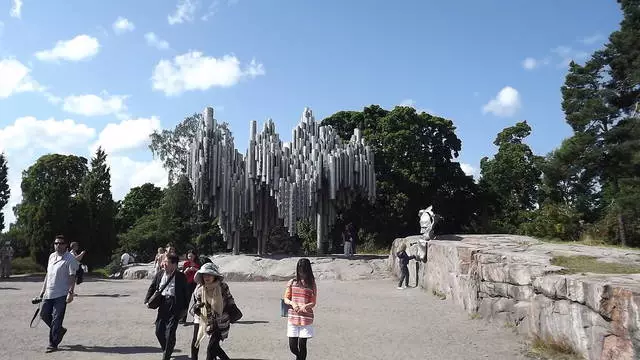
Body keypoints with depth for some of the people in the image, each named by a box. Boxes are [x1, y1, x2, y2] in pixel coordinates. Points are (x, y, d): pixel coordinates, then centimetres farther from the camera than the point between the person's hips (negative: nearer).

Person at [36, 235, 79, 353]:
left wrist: (71, 292, -20)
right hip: (49, 293, 7)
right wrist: (43, 289, 19)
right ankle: (60, 330, 34)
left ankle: (53, 344, 8)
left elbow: (72, 277, -13)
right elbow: (48, 273, 20)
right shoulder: (51, 256, 12)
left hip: (61, 294, -7)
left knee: (56, 319, -3)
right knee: (44, 314, 13)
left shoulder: (70, 258, -10)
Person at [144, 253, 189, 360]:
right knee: (159, 331, 9)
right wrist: (147, 301, 3)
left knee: (170, 332, -3)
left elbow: (185, 293, -2)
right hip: (162, 306, 5)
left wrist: (185, 308, -2)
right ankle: (166, 350, 34)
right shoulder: (159, 275, 7)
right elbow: (152, 288, 14)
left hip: (175, 308, -4)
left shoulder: (181, 277, -6)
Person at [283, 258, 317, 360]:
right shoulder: (292, 282, 5)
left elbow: (313, 303, 0)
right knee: (292, 346, 3)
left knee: (302, 345, -1)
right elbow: (286, 299, 7)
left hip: (306, 318, -1)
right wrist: (292, 303, -14)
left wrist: (306, 306, -21)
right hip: (292, 317, 2)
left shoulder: (312, 284, 2)